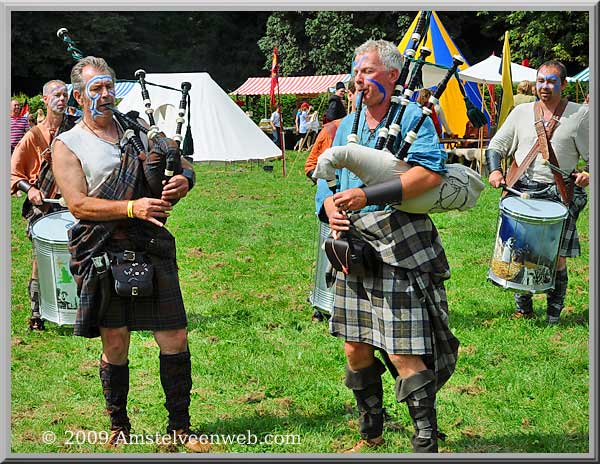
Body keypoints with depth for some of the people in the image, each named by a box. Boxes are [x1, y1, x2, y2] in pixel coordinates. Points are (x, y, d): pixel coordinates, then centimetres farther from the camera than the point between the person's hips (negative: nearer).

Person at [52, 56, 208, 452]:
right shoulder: (68, 145, 3)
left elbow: (185, 164, 14)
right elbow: (79, 204, -9)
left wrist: (183, 180, -10)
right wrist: (132, 208, -21)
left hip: (152, 248, 3)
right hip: (103, 253, -3)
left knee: (175, 338, 0)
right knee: (115, 344, 5)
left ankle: (180, 427, 12)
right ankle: (119, 427, 23)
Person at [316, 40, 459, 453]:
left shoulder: (413, 117, -5)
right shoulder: (347, 126, 16)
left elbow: (431, 172, -20)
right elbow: (328, 176, 22)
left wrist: (367, 196, -24)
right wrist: (330, 206, -2)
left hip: (399, 250, -7)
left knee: (404, 355, -9)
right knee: (356, 349, 13)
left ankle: (426, 446, 1)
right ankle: (371, 433, 31)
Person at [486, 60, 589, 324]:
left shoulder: (581, 115, 6)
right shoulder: (521, 112, 12)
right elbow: (496, 146, 16)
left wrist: (588, 173, -14)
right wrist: (494, 171, -3)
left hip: (561, 194, -2)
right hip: (522, 192, 2)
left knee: (557, 259, -2)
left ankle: (553, 316, 13)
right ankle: (522, 308, 20)